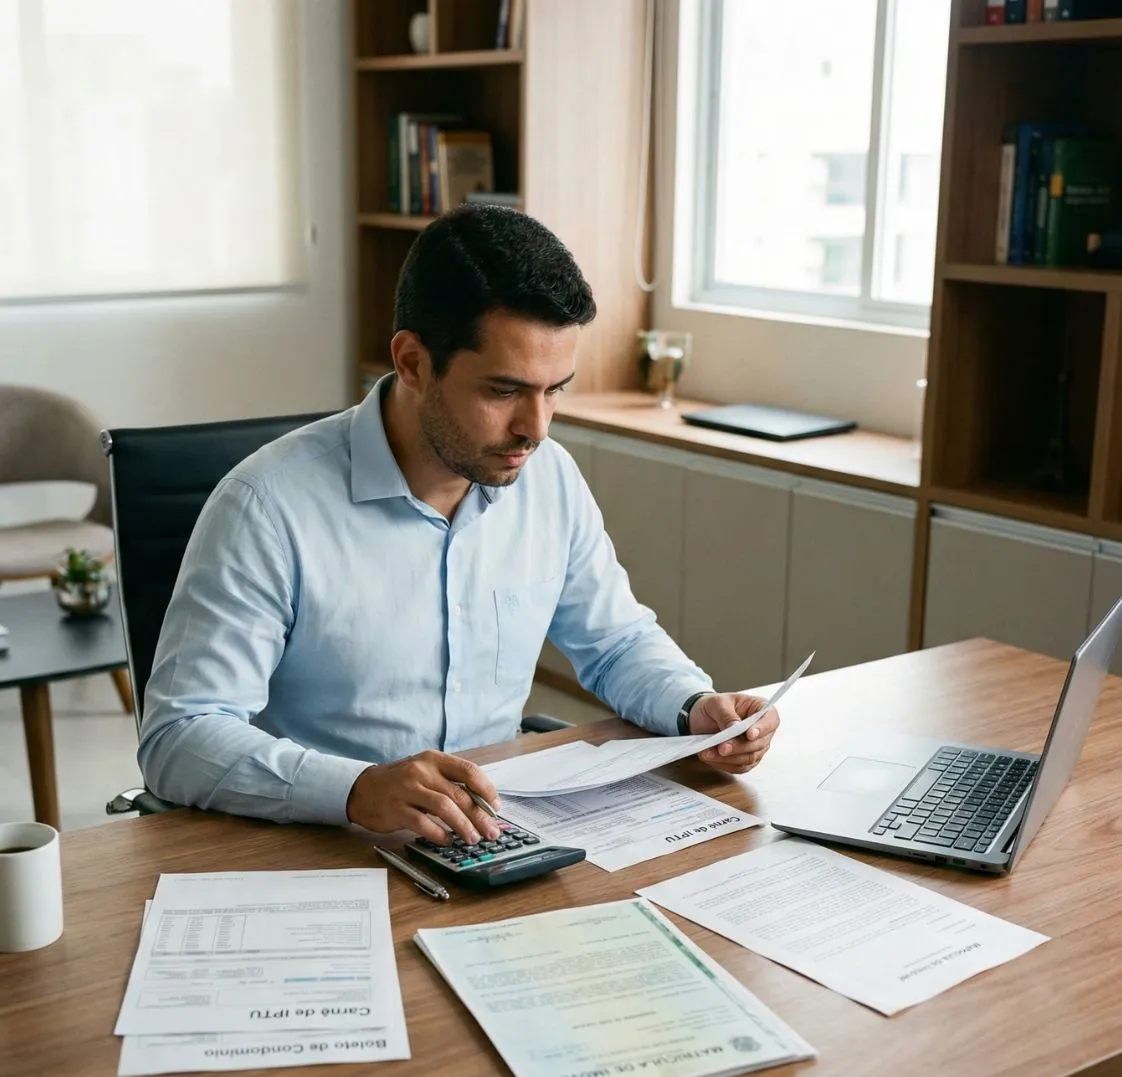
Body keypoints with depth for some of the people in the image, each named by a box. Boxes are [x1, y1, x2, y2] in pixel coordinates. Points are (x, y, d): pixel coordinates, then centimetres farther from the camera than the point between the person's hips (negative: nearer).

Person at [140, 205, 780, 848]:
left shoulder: (551, 477, 1)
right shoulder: (271, 506, -17)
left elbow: (619, 642, 17)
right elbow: (179, 740, -20)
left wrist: (696, 708, -4)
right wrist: (357, 790, -35)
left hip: (498, 841, 4)